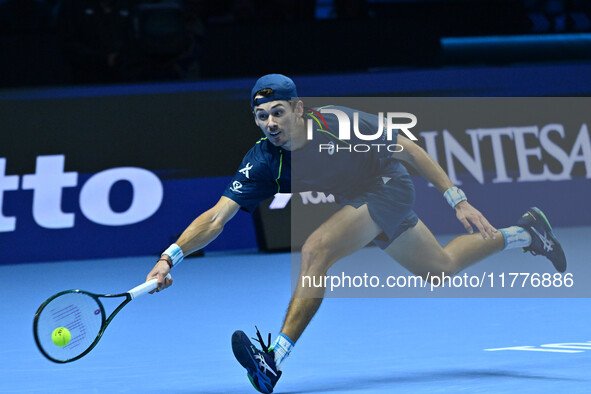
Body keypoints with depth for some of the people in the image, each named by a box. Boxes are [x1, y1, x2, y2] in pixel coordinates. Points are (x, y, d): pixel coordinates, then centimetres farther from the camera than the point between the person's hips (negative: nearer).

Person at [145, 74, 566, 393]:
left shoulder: (338, 124, -31)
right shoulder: (263, 162, -20)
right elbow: (217, 217, -24)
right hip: (353, 201, 6)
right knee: (443, 268, 20)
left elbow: (407, 149, -21)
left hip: (387, 186, -6)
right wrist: (170, 257, -39)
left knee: (316, 251, -28)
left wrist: (458, 200, -23)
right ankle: (522, 233, 44)